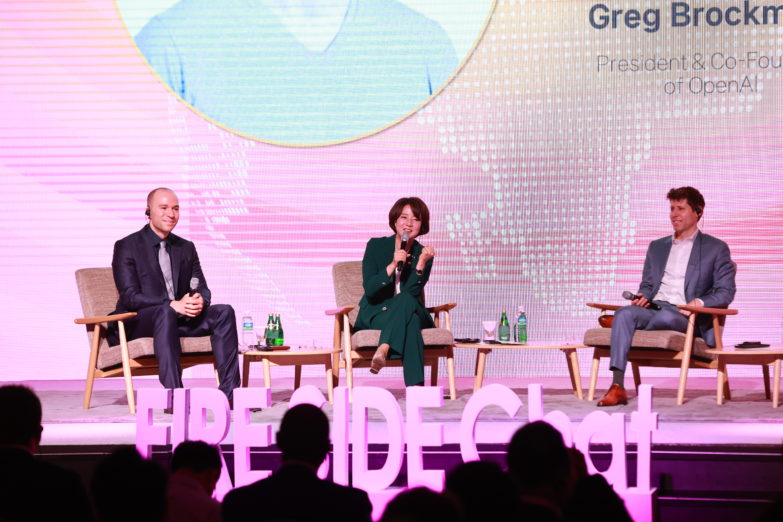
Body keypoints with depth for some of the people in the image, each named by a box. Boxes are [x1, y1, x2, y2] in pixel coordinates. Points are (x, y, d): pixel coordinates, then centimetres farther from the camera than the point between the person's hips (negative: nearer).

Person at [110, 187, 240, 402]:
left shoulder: (186, 248, 15)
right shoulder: (126, 247, -4)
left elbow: (202, 288, 11)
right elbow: (130, 297, -14)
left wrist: (200, 301, -17)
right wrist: (173, 305, -27)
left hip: (180, 318, 6)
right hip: (136, 323, -6)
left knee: (224, 312, -17)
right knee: (165, 313, -39)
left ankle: (229, 392, -25)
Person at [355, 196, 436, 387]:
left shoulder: (423, 253, 4)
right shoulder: (376, 246, 1)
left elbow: (411, 294, -10)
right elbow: (369, 289, -12)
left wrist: (422, 262, -22)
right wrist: (393, 265, -24)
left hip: (410, 312, 2)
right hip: (374, 315, -2)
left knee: (406, 300, -37)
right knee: (411, 322, -37)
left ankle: (383, 350, -54)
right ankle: (415, 385, -50)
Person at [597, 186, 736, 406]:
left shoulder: (716, 248, 10)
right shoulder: (657, 246, 26)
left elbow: (725, 293, 4)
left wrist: (700, 303, -16)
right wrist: (642, 297, 1)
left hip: (687, 316, -4)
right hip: (655, 307, 4)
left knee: (666, 317, -40)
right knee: (624, 313, -31)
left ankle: (619, 322, -9)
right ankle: (617, 387, -42)